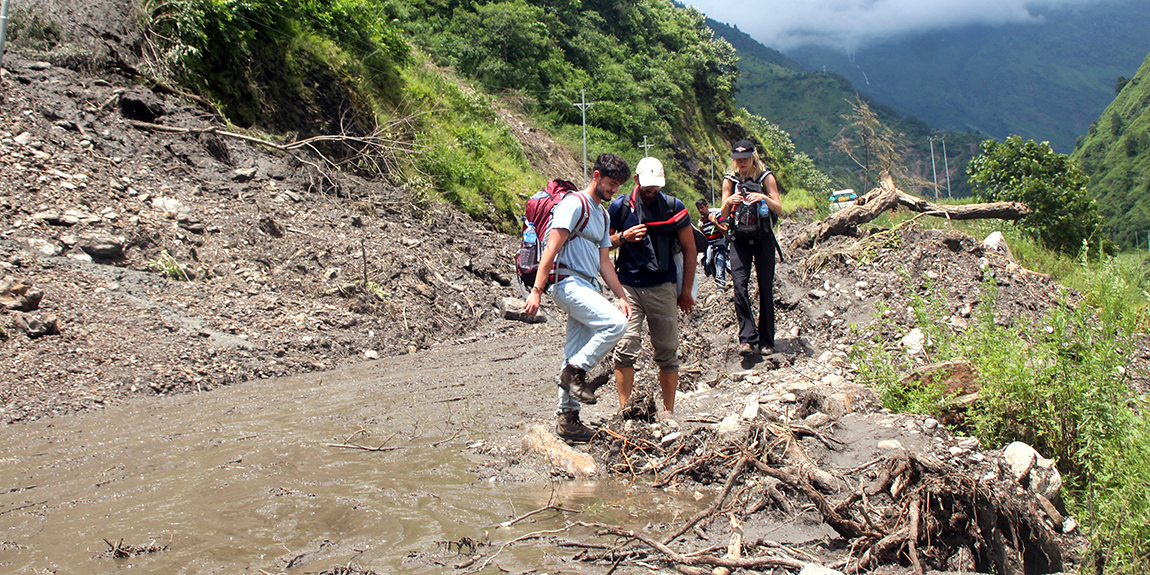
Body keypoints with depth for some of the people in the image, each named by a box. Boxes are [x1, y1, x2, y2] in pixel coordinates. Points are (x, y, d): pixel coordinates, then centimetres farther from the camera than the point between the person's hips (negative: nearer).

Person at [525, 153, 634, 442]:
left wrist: (622, 297, 13)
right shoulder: (574, 204, -7)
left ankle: (568, 419, 15)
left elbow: (603, 261, 21)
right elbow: (551, 248, -14)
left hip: (588, 288, 9)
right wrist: (537, 290, -21)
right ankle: (575, 371, -11)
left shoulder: (602, 214, 21)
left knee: (576, 359, 9)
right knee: (615, 323, -25)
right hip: (569, 282, -9)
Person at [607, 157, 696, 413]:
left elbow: (689, 250, 8)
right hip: (628, 286, -1)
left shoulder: (674, 207, 3)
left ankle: (669, 412, 16)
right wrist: (623, 237, -10)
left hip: (663, 287, 1)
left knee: (667, 352, 5)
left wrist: (686, 291, 6)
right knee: (626, 348, -11)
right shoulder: (620, 206, 3)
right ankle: (624, 409, -3)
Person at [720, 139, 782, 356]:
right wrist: (728, 202, -19)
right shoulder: (730, 179, 5)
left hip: (763, 238, -1)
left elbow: (780, 211, -4)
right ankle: (748, 339, -19)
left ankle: (766, 342, 11)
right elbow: (724, 215, 3)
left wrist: (764, 198, -23)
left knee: (766, 289, 0)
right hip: (740, 239, 1)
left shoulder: (766, 177, 0)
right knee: (739, 284, -17)